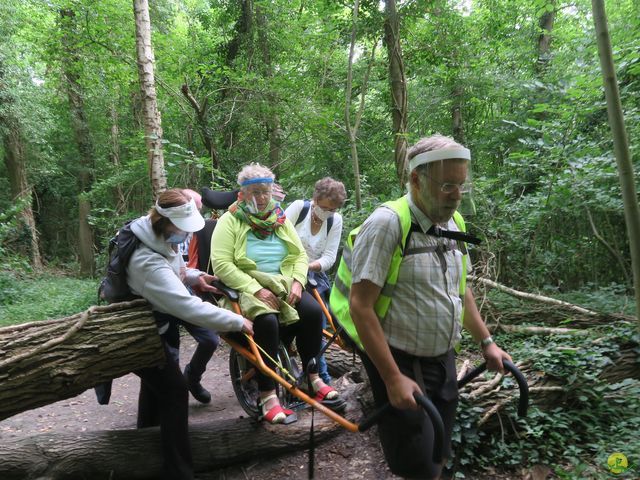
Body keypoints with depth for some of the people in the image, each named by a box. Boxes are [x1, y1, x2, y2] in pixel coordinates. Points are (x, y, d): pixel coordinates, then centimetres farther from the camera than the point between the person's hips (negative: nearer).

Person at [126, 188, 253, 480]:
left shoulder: (161, 237, -9)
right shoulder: (147, 261, -40)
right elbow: (188, 307, -45)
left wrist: (193, 275, -9)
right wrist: (237, 322, -39)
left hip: (153, 320, 10)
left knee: (158, 378, 29)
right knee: (174, 389, -12)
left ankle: (148, 428, 57)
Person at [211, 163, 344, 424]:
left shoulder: (280, 219, 13)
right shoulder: (229, 221, -2)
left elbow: (299, 255, 12)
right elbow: (221, 263, -14)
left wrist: (297, 281, -9)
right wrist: (256, 289, -21)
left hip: (284, 283, 5)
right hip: (248, 287, -4)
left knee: (313, 311, -23)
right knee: (267, 322, -34)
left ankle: (312, 377, -6)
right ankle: (267, 397, -23)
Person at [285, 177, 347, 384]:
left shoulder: (335, 220, -6)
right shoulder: (299, 207, -12)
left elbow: (329, 258, -10)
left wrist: (307, 266, -26)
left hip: (315, 276, 3)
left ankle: (319, 372, 22)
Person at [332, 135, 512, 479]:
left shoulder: (454, 223, 5)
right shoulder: (387, 223, -19)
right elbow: (360, 306, -22)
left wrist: (486, 343, 15)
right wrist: (393, 378, -22)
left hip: (443, 360, 7)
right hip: (400, 362, -7)